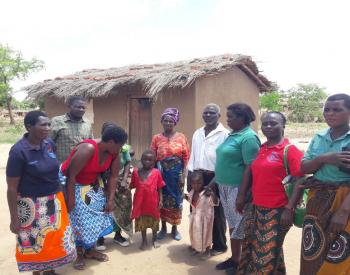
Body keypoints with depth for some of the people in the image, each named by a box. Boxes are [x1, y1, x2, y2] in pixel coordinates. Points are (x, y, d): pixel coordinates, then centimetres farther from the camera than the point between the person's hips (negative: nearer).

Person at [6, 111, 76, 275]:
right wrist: (14, 219, -11)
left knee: (53, 238, 18)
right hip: (31, 205, -5)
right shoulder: (18, 151, -19)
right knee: (34, 242, 12)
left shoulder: (50, 144, -3)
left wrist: (59, 196, 13)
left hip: (53, 201, 6)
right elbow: (11, 188, -14)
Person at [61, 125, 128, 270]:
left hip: (91, 185, 7)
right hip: (71, 184, -7)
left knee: (98, 215, 7)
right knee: (79, 219, -4)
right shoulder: (88, 149, -35)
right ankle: (78, 253, 17)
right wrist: (71, 199, -23)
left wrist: (110, 199, -8)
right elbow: (71, 174, -29)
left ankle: (90, 249, 25)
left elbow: (113, 176, -6)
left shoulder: (113, 152, -13)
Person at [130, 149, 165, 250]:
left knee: (154, 220, 17)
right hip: (140, 202, 1)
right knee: (141, 221, 14)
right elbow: (132, 185, 5)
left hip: (153, 202, -1)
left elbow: (159, 188, -4)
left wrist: (160, 200, -6)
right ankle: (144, 240, 32)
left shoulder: (156, 172, -9)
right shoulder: (136, 172, -3)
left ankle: (154, 239, 37)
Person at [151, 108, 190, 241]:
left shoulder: (181, 137, 0)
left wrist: (183, 175, -7)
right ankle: (163, 227, 23)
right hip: (162, 174, 1)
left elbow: (186, 157, -2)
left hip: (176, 174, 0)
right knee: (162, 200, 7)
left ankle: (175, 228, 23)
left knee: (176, 200, 8)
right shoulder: (156, 138, 2)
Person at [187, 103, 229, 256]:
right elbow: (193, 155, 14)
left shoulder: (224, 134, -9)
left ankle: (219, 245, 23)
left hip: (215, 177, -6)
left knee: (216, 212, 7)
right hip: (198, 176, 6)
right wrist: (189, 177, 10)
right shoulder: (197, 133, 13)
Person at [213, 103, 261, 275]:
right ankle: (234, 258, 32)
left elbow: (250, 168, -21)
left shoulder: (248, 137, -16)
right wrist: (214, 182, 17)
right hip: (225, 188, 9)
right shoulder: (232, 135, 12)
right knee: (232, 225, 18)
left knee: (241, 228, 5)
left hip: (237, 188, -9)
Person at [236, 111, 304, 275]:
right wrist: (242, 196, 14)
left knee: (268, 253, 7)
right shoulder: (261, 149, 9)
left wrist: (289, 209, -18)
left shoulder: (290, 150, -10)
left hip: (277, 211, -6)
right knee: (252, 249, 17)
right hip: (256, 209, 7)